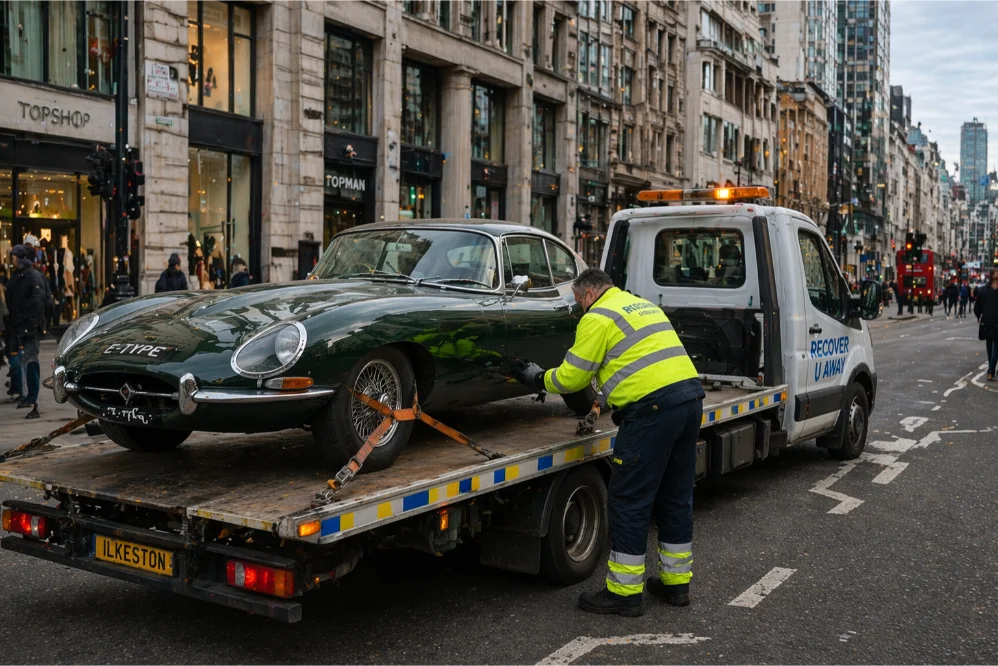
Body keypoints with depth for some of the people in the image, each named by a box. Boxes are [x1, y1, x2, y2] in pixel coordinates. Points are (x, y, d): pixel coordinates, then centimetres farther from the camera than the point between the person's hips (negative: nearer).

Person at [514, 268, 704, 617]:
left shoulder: (598, 317, -2)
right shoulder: (644, 306, 25)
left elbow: (572, 376, 0)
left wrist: (538, 378, 18)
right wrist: (607, 396, 31)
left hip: (653, 406, -9)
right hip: (691, 396, 9)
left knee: (629, 502, -1)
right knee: (676, 497, 17)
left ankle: (625, 593, 6)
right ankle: (676, 581, 26)